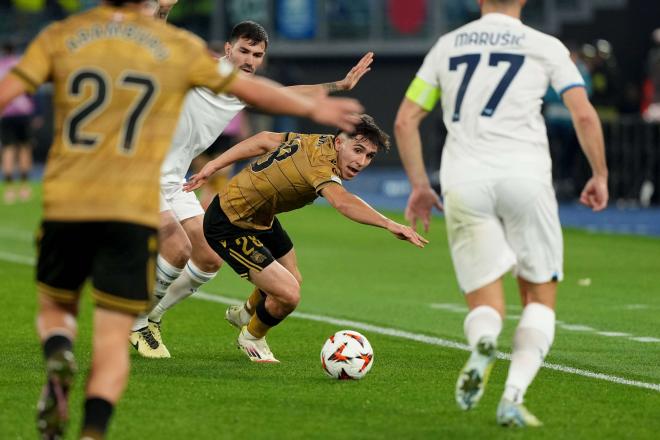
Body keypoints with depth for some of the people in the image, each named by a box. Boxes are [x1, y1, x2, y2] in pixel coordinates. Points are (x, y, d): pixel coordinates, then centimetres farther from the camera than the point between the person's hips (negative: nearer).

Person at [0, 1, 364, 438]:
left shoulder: (61, 36, 5)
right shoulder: (178, 47, 3)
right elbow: (251, 88, 12)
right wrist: (313, 108, 28)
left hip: (65, 205, 1)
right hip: (134, 212, -1)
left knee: (55, 308, 20)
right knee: (113, 337, 3)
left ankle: (58, 358, -13)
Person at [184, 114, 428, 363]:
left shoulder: (320, 142, -4)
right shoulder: (320, 164, -33)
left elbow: (264, 140, 6)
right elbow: (342, 202, -55)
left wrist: (213, 165, 11)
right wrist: (390, 225, -64)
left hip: (260, 218, 10)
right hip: (230, 227, -10)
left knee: (292, 280, 23)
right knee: (288, 295, -17)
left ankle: (244, 314, 53)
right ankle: (252, 338, 15)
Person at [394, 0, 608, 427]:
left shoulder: (447, 45, 17)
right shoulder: (546, 47, 8)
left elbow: (405, 121, 17)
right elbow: (585, 116, 0)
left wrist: (419, 185, 25)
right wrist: (600, 176, 13)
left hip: (463, 181, 2)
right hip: (525, 175, -2)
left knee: (485, 301, 8)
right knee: (540, 294, 11)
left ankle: (483, 344, -29)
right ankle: (514, 396, -9)